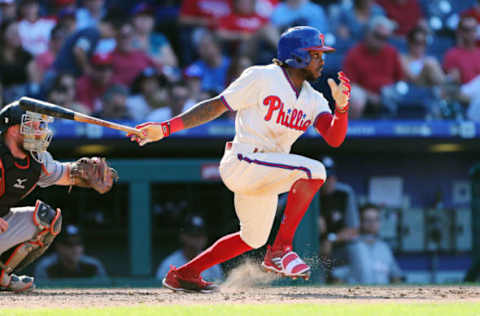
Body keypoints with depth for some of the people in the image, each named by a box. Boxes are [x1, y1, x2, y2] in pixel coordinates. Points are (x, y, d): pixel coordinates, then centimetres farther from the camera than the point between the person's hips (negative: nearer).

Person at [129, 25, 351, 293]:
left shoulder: (314, 100, 10)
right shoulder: (262, 78, -8)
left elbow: (334, 138, -5)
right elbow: (216, 106, -6)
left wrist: (341, 106, -25)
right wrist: (166, 128, -13)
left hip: (266, 177, 8)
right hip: (242, 163, -8)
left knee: (254, 239, 20)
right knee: (313, 169, -25)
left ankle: (184, 273, 34)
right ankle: (281, 249, -24)